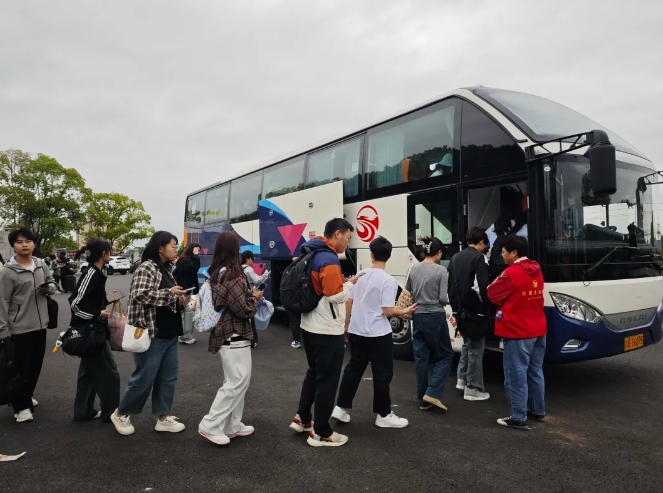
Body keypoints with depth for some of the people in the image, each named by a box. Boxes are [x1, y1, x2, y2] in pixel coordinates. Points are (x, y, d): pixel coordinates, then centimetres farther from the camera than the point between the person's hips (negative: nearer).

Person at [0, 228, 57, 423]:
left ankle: (27, 397, 37)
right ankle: (21, 406, 18)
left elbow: (52, 282, 18)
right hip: (19, 328, -6)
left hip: (40, 325, 6)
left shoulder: (41, 265, 3)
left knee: (36, 365, 18)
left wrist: (48, 288, -7)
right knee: (21, 368, 3)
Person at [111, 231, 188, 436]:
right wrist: (170, 293, -20)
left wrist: (178, 300, 6)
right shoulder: (147, 267, -12)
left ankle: (163, 417, 22)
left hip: (169, 334, 9)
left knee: (168, 377, 12)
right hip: (151, 334, -9)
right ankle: (121, 414, 22)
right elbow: (140, 295, -25)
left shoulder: (167, 269, 14)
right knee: (144, 378, 2)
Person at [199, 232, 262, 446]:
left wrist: (249, 292, 9)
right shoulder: (232, 275, -20)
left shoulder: (216, 273, 8)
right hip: (234, 335, -10)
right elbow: (244, 309, -19)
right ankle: (211, 425, 5)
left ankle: (232, 425, 23)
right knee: (237, 381, -2)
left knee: (235, 380, 16)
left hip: (226, 333, 10)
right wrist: (255, 297, -2)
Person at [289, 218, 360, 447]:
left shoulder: (311, 255, 10)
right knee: (328, 380, 3)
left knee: (314, 373, 22)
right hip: (327, 330, -10)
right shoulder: (329, 260, -20)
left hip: (310, 326, 10)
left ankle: (301, 418, 32)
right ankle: (321, 433, 14)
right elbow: (335, 295, -23)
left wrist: (342, 282, 8)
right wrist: (350, 283, -7)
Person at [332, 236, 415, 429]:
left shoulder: (360, 275, 4)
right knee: (382, 374, 7)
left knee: (353, 369, 16)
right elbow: (388, 311, -16)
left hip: (356, 331, 6)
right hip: (378, 334, -6)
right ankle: (383, 415, 17)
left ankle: (341, 408, 19)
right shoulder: (388, 280, -14)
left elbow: (348, 302, 7)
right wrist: (405, 311, 1)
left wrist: (346, 325, 18)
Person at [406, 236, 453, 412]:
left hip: (418, 317, 5)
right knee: (445, 355, 11)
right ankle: (432, 393, -1)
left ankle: (423, 400, 16)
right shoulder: (441, 271, -11)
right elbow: (443, 298, -11)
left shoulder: (413, 269, 3)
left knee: (421, 358, 11)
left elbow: (406, 293, 12)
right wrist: (450, 298, 10)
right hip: (435, 317, -5)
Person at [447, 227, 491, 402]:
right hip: (475, 311, -7)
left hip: (460, 310, 8)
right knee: (476, 348, 2)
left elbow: (450, 284, 15)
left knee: (467, 343, 23)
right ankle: (473, 389, 9)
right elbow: (482, 287, -21)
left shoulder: (455, 258, 11)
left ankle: (462, 379, 26)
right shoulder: (479, 258, -13)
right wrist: (486, 307, -6)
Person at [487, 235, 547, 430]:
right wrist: (503, 281, 12)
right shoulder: (536, 271, 7)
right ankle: (538, 411, 29)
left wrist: (498, 281, 7)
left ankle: (519, 418, 4)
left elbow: (492, 294, -9)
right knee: (535, 372, 18)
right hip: (538, 330, 9)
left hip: (518, 332, -9)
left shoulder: (511, 273, -18)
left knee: (516, 376, -2)